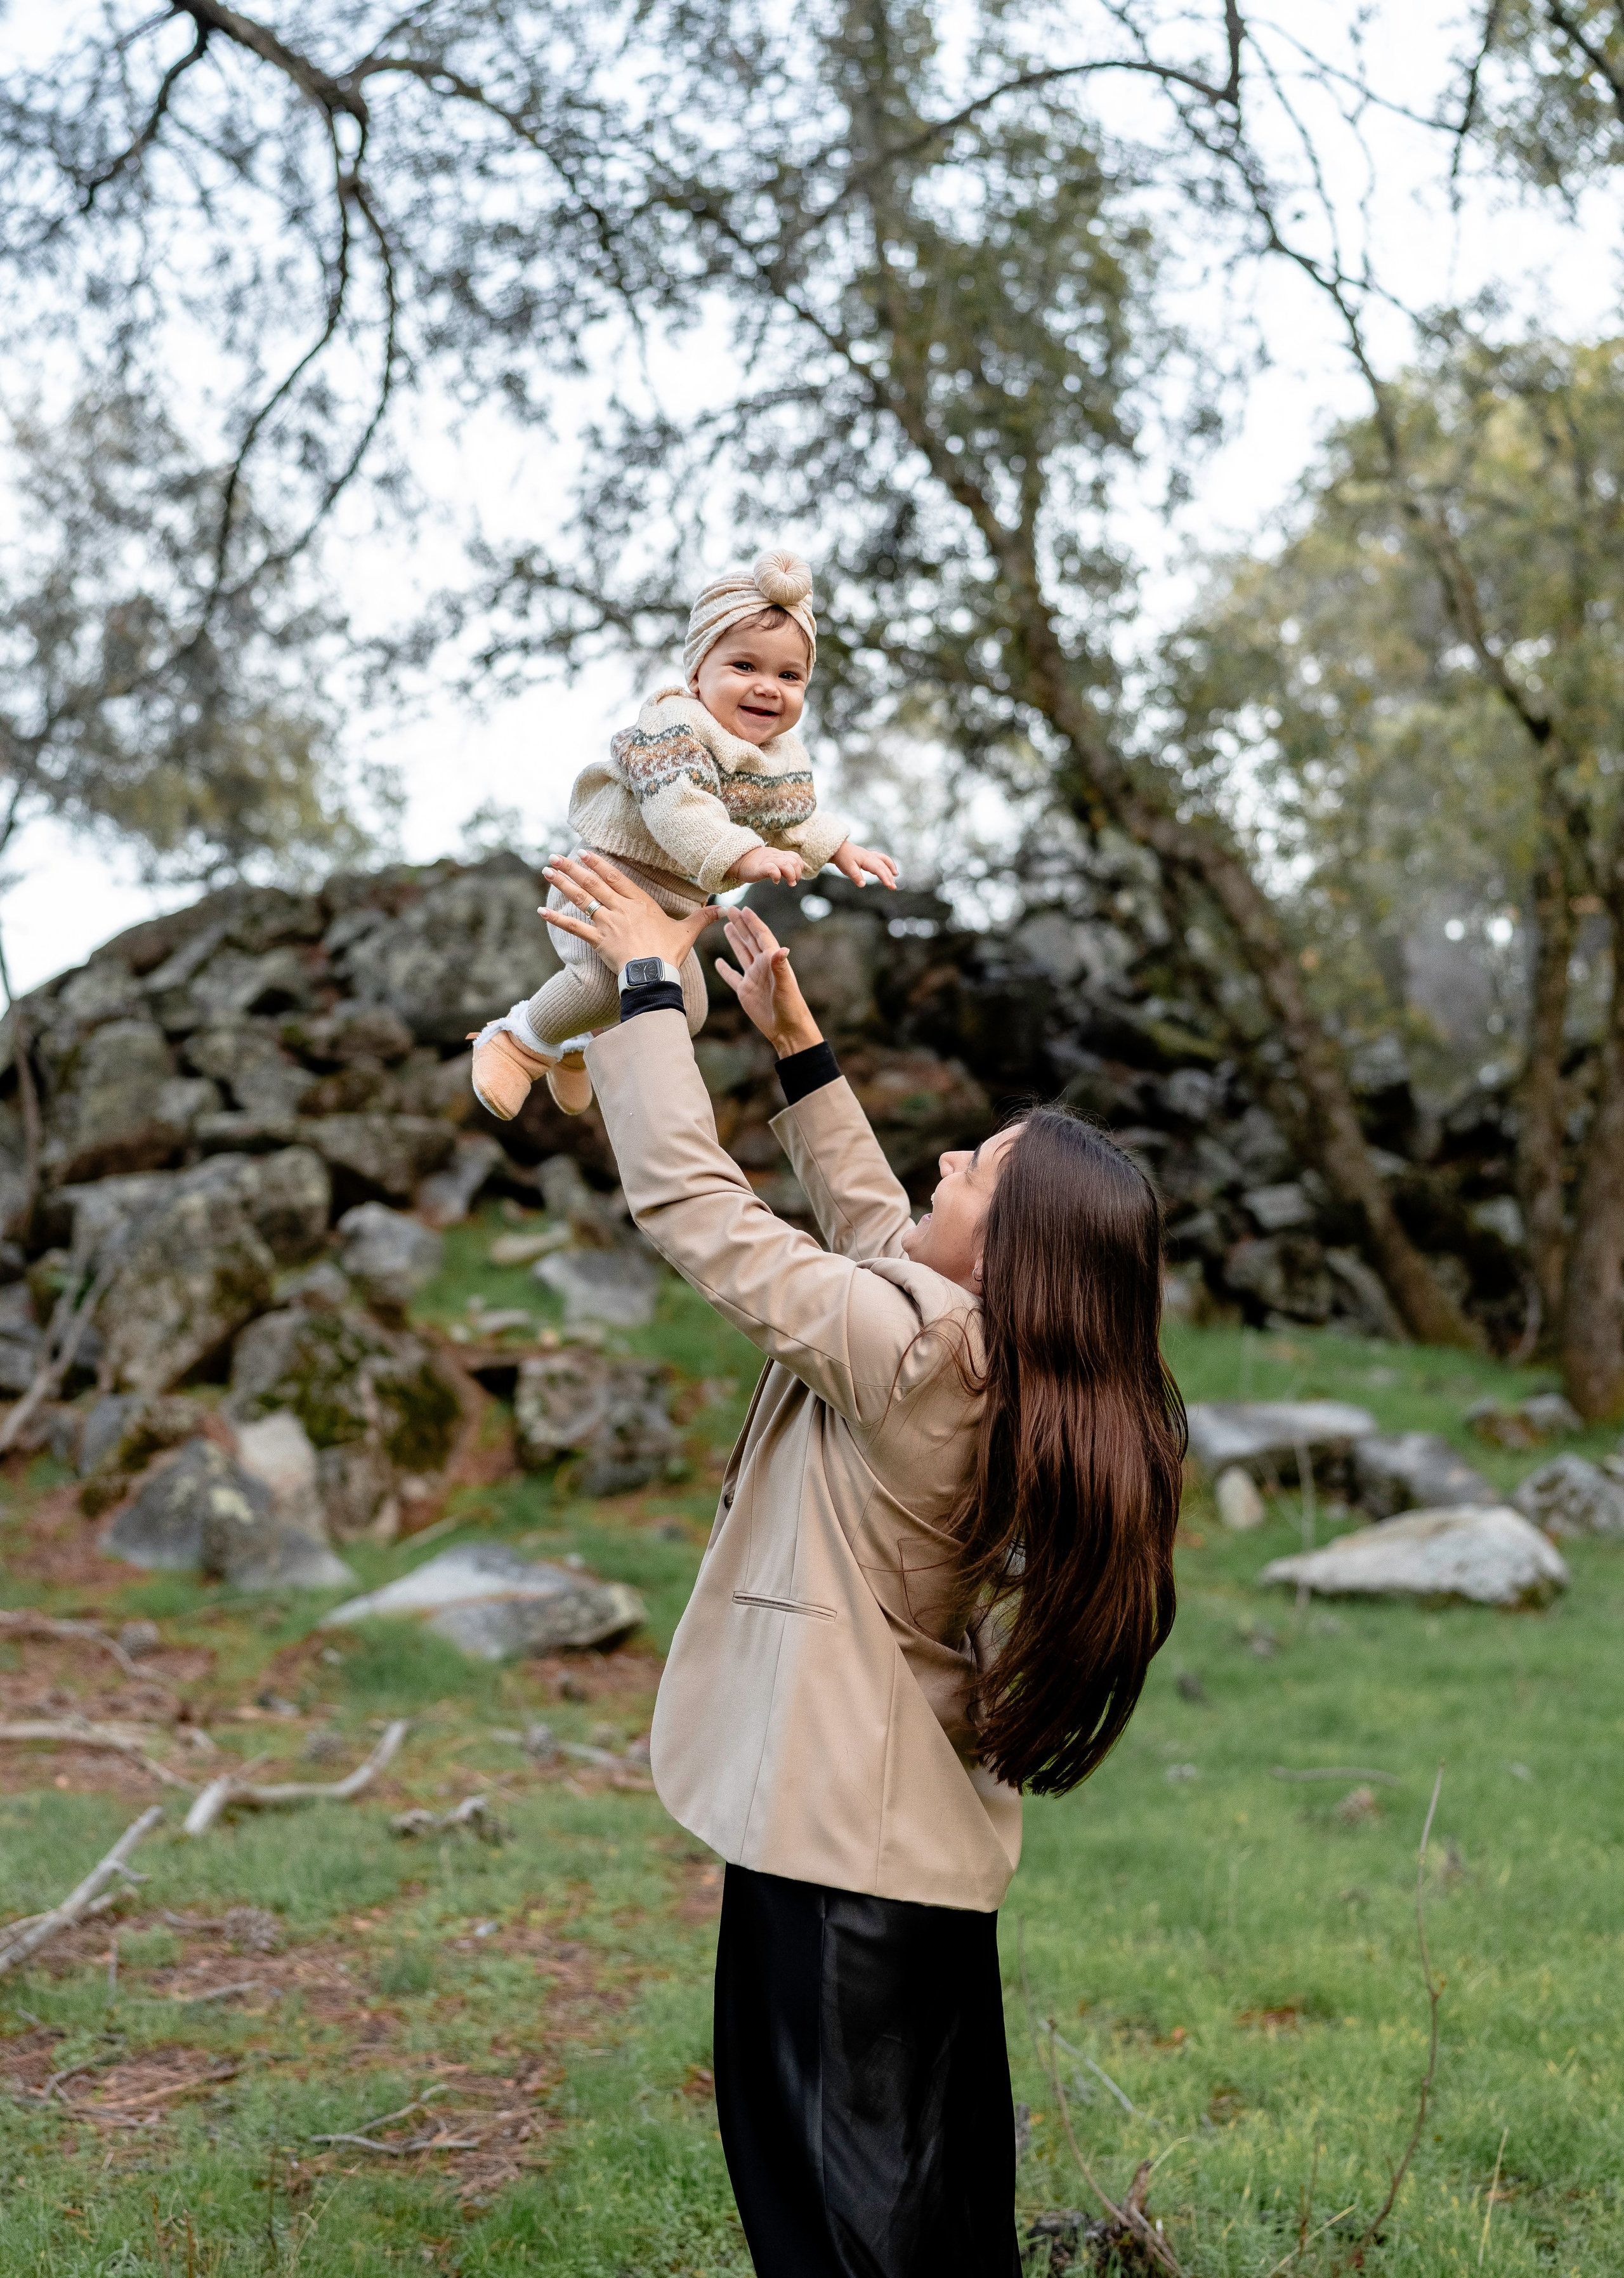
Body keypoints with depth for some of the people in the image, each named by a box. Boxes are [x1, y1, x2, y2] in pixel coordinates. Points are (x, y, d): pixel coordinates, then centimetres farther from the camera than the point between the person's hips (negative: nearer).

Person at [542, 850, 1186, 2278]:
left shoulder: (913, 1350, -21)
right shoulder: (1028, 1377, 2)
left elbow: (689, 1199, -16)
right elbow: (871, 1222, 18)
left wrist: (648, 978, -5)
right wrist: (793, 1037, 20)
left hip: (842, 1844, -8)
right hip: (943, 1846, 9)